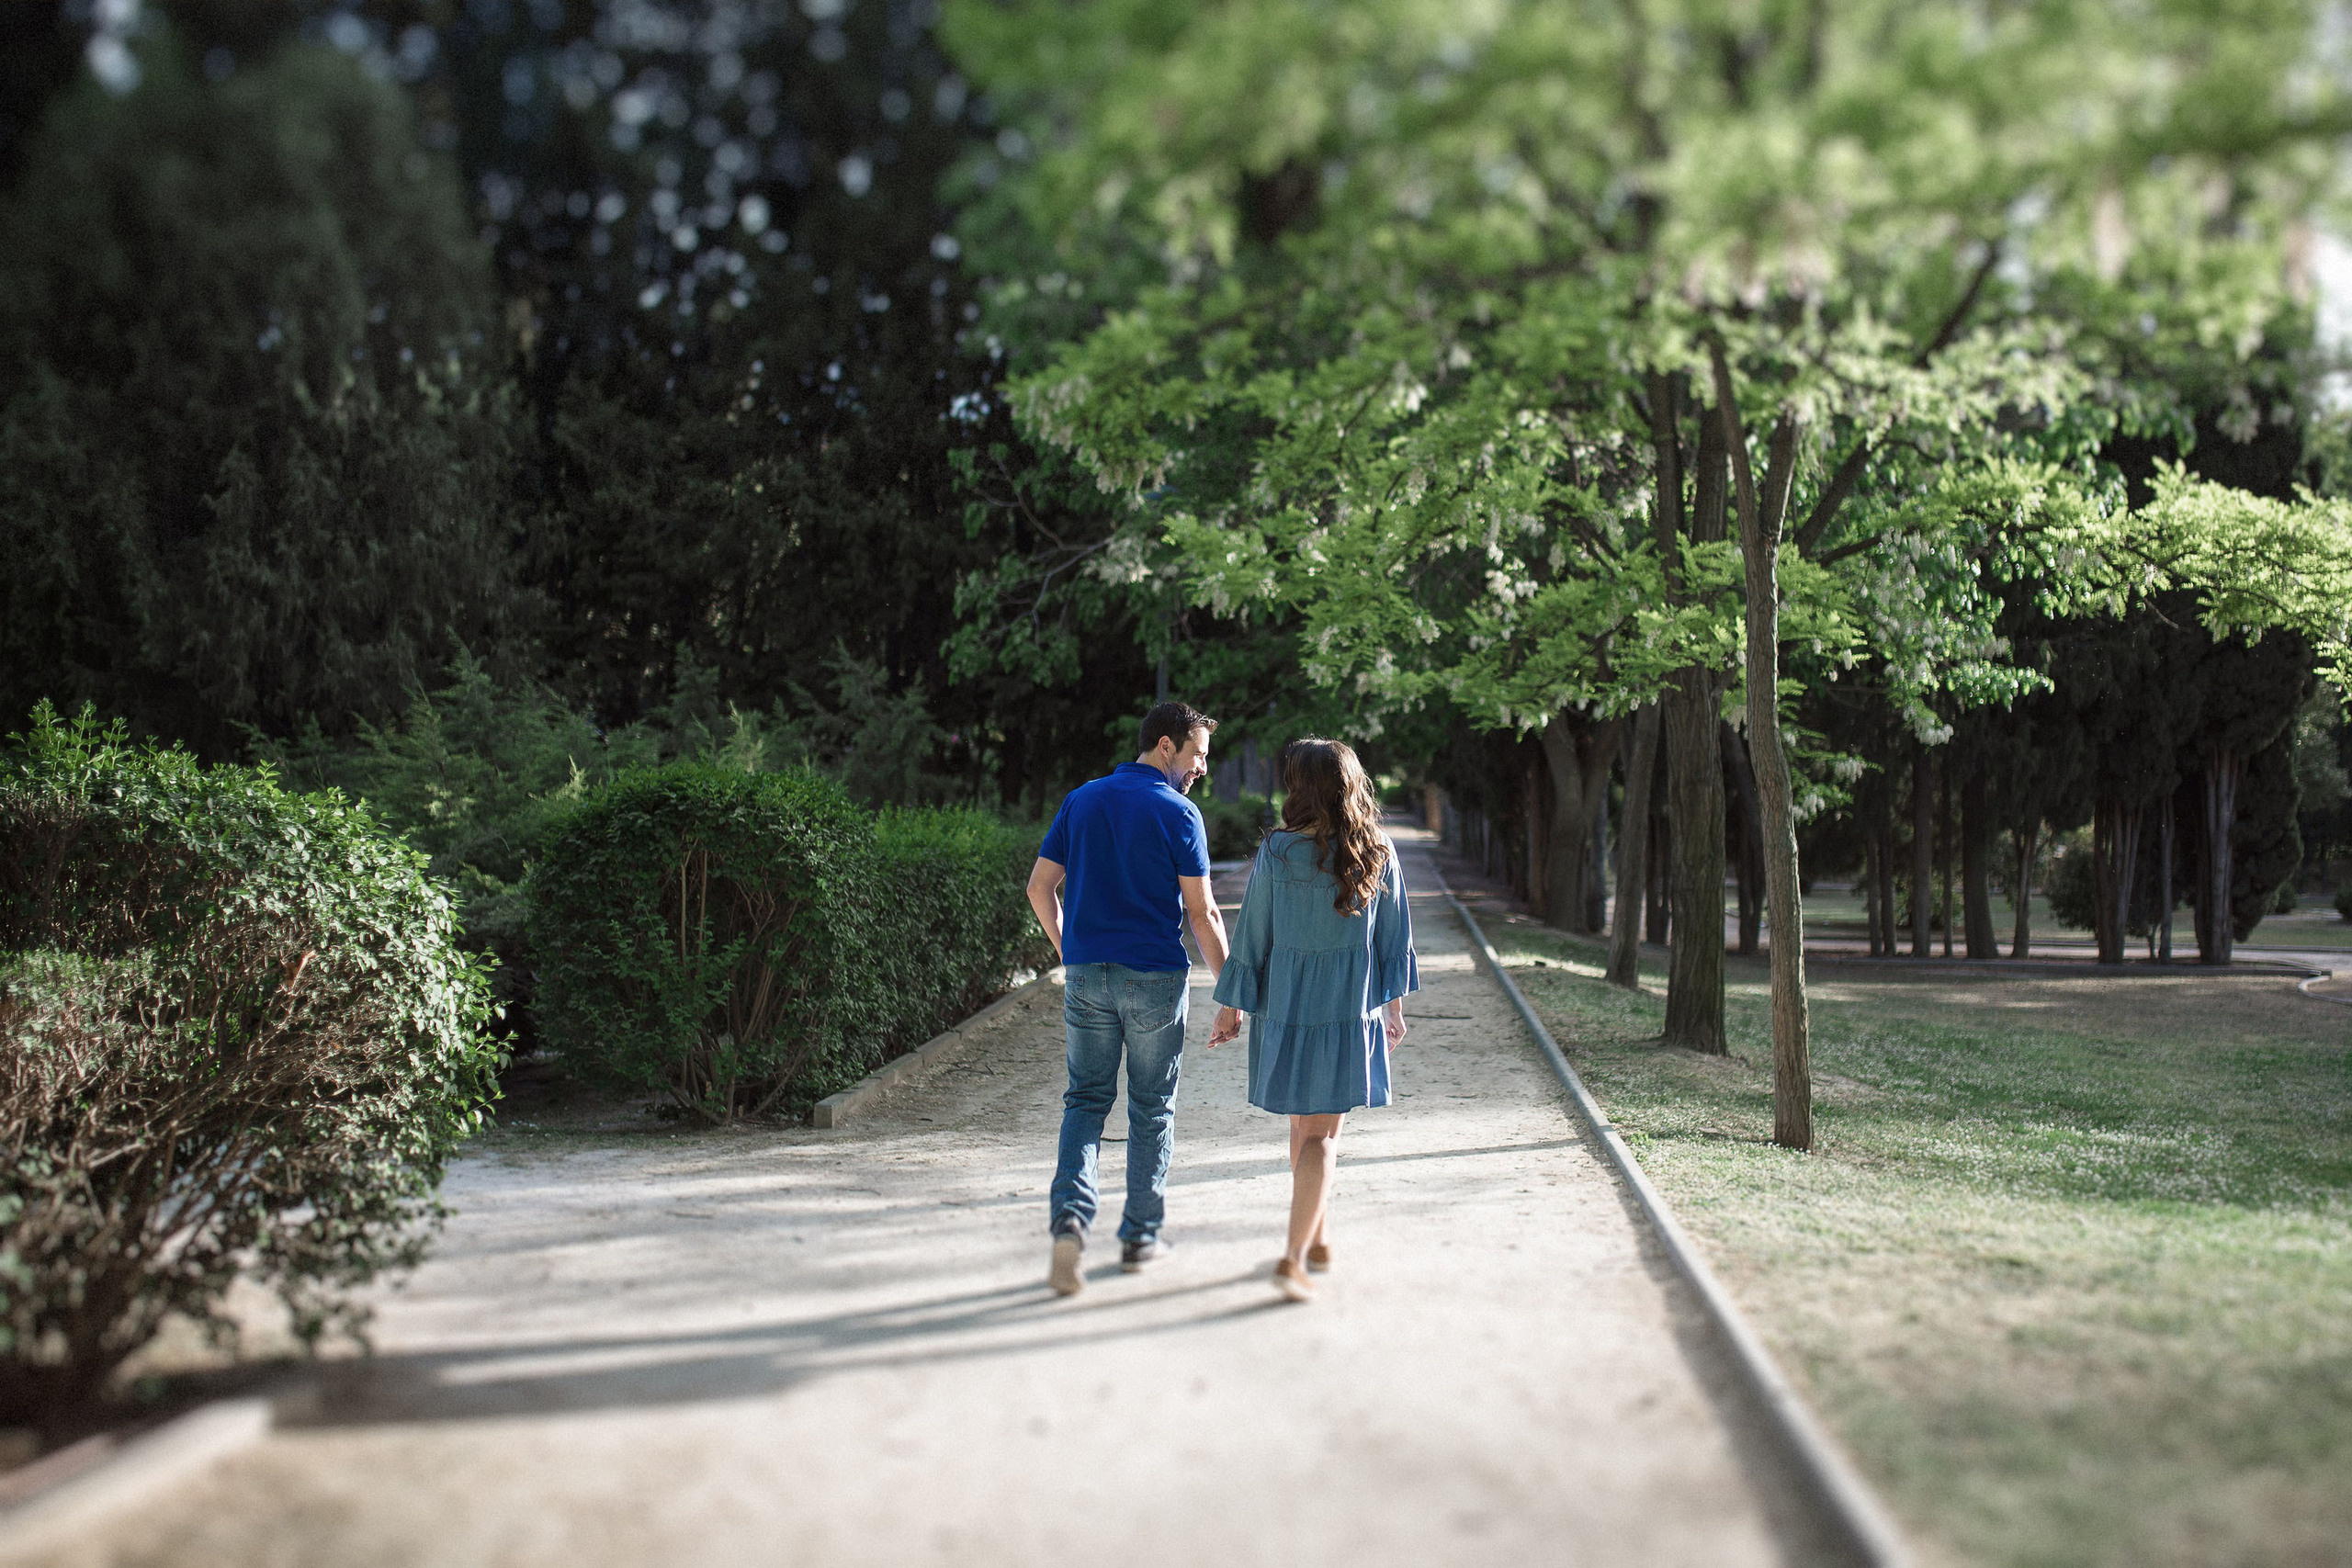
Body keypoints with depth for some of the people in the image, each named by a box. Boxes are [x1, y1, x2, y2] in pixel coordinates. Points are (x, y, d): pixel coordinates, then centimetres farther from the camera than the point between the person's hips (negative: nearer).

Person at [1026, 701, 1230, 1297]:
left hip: (1086, 975, 4)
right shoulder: (1178, 813, -8)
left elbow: (1040, 887, 10)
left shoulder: (1080, 801, 8)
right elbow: (1202, 912, -9)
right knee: (1152, 1109, 10)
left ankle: (1070, 1215, -11)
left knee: (1086, 1100, 10)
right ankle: (1141, 1235, 18)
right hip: (1156, 978, -4)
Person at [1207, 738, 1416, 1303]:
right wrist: (1394, 1004, 16)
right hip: (1350, 1010, 0)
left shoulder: (1276, 853, -10)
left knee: (1304, 1123, 18)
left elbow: (1252, 934, -5)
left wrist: (1231, 1007, 5)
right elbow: (1394, 937, 3)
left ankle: (1315, 1240, 31)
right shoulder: (1377, 853, -5)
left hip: (1286, 1004, 0)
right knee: (1321, 1133, 4)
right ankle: (1294, 1256, -6)